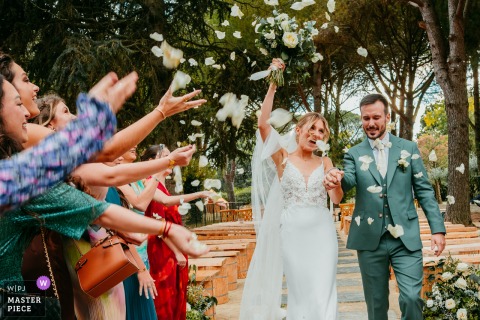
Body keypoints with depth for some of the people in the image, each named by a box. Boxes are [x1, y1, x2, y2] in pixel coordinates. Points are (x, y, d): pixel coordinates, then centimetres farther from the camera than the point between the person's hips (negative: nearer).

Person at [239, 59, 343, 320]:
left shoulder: (324, 162, 7)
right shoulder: (283, 158, 1)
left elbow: (336, 199, 1)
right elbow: (263, 124, -12)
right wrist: (273, 85, -16)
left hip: (321, 233, 2)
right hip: (292, 234, -1)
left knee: (323, 294, 0)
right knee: (300, 293, 8)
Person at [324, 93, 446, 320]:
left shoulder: (408, 148, 6)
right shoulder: (354, 154, 5)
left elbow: (424, 190, 6)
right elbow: (348, 182, -13)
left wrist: (437, 228, -1)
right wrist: (336, 180, -37)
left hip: (406, 238, -1)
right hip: (370, 239, 1)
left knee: (411, 297, -9)